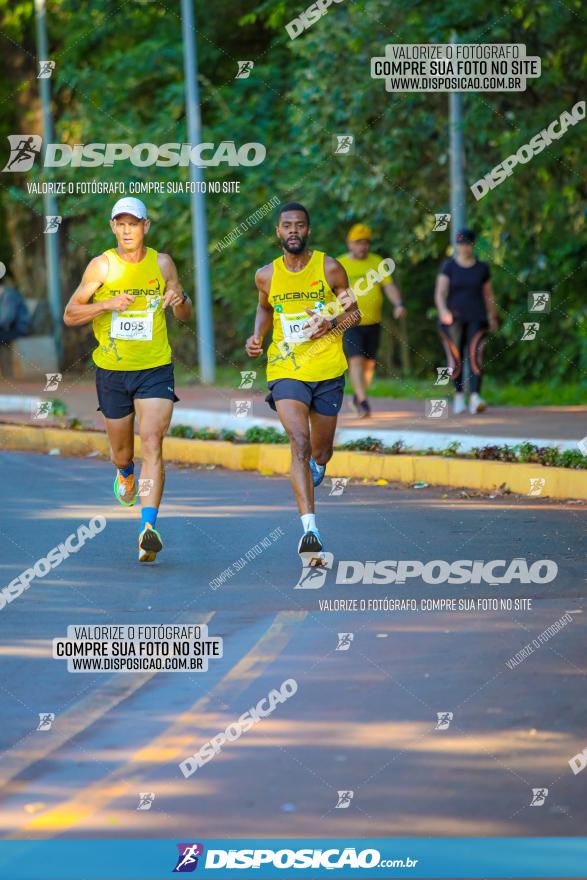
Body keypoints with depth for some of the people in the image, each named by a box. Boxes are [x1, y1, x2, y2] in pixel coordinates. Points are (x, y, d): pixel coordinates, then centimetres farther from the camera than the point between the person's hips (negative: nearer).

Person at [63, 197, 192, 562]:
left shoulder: (162, 263, 1)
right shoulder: (102, 265, -3)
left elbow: (185, 317, 12)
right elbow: (70, 315, -1)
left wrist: (180, 299, -12)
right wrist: (107, 304, -18)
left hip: (155, 370, -1)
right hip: (112, 371, 1)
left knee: (152, 444, -17)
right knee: (122, 451, 13)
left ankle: (149, 527, -25)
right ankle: (125, 474, 52)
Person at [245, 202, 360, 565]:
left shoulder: (329, 269, -3)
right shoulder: (267, 275, 2)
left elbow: (354, 314, 4)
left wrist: (332, 324, -16)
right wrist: (258, 335, 5)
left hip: (328, 372, 1)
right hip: (286, 371, -1)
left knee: (321, 453, 14)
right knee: (300, 444, -21)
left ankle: (314, 471, 54)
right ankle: (310, 529, -29)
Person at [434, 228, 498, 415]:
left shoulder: (482, 268, 4)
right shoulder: (448, 266, -2)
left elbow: (488, 294, 14)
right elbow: (440, 293, -12)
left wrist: (493, 318, 19)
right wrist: (443, 311, -30)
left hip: (476, 319, 1)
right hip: (453, 320, 0)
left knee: (475, 357, -17)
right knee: (456, 361, 3)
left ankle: (475, 399, -28)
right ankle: (458, 395, 27)